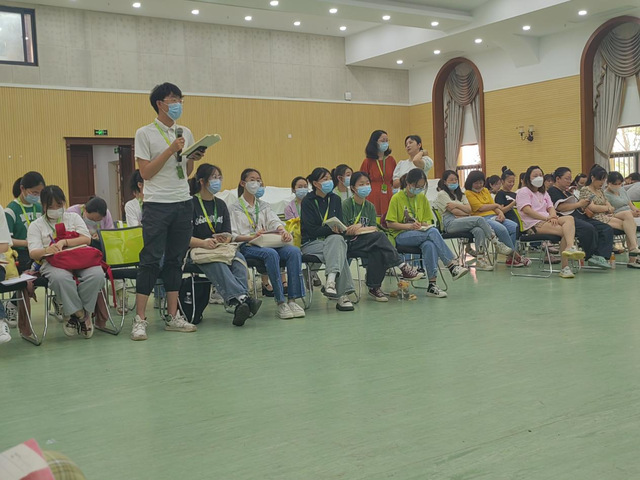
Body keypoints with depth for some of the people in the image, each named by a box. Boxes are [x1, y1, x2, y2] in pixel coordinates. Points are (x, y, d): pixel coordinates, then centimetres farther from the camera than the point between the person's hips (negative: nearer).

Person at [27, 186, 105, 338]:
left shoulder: (74, 217, 22)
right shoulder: (36, 225, 16)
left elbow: (87, 239, 7)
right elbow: (33, 253, 2)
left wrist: (64, 242, -10)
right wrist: (47, 250, -23)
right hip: (53, 263, -2)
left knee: (96, 274, -33)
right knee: (61, 278, -40)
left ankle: (75, 315, -15)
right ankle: (81, 316, -20)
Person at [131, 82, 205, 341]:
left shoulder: (186, 133, 13)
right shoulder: (145, 133, -2)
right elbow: (145, 172, -8)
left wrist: (193, 159, -2)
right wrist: (171, 150, -14)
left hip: (183, 203, 5)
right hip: (157, 204, -5)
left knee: (176, 260, 7)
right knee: (151, 261, -6)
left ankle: (173, 316, 13)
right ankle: (140, 319, -1)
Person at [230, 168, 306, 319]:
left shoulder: (264, 206, 24)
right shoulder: (234, 208, 10)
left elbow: (275, 222, 6)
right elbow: (232, 236, -2)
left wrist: (284, 231, -17)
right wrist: (252, 237, -20)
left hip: (269, 243, 5)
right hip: (246, 246, -4)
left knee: (294, 251, -26)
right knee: (271, 253, -37)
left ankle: (293, 299, -30)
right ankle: (280, 302, -36)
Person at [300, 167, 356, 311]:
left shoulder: (335, 199, 13)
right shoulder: (308, 201, -4)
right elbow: (311, 230, -11)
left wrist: (339, 229, -15)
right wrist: (331, 229, -24)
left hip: (332, 239, 4)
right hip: (311, 242, -4)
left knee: (337, 240, -34)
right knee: (339, 252, -33)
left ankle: (331, 281, -46)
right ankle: (342, 295, -42)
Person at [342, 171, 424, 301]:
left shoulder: (370, 206, 14)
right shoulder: (346, 205, -3)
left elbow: (374, 228, 4)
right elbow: (344, 231, -9)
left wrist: (359, 228, -13)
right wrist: (366, 229, -15)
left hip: (370, 242, 5)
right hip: (351, 243, -4)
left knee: (377, 252, -31)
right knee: (379, 236, -29)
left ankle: (374, 287, -24)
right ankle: (403, 266, -26)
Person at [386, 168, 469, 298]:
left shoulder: (422, 198, 12)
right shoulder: (396, 198, -3)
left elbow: (428, 220, 17)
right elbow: (390, 223, -6)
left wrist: (424, 225, -7)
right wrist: (409, 226, -19)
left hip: (422, 233, 4)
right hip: (401, 236, -4)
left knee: (429, 245, -36)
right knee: (433, 232, -34)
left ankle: (432, 285, -39)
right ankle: (451, 266, -34)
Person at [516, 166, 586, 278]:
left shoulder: (544, 193, 32)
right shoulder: (524, 191, 7)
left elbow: (551, 208, 17)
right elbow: (526, 210, -9)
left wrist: (553, 216, -9)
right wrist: (545, 218, -17)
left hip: (548, 220, 7)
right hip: (534, 224, -7)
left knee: (569, 219, -26)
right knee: (566, 231, -27)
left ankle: (569, 248, -42)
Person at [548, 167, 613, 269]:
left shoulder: (567, 192, 30)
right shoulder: (552, 191, 2)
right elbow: (560, 207, -13)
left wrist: (584, 206, 8)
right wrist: (579, 204, -8)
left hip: (581, 218, 10)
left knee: (607, 229, -10)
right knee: (589, 229, -37)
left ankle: (602, 256, -25)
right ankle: (591, 256, -21)